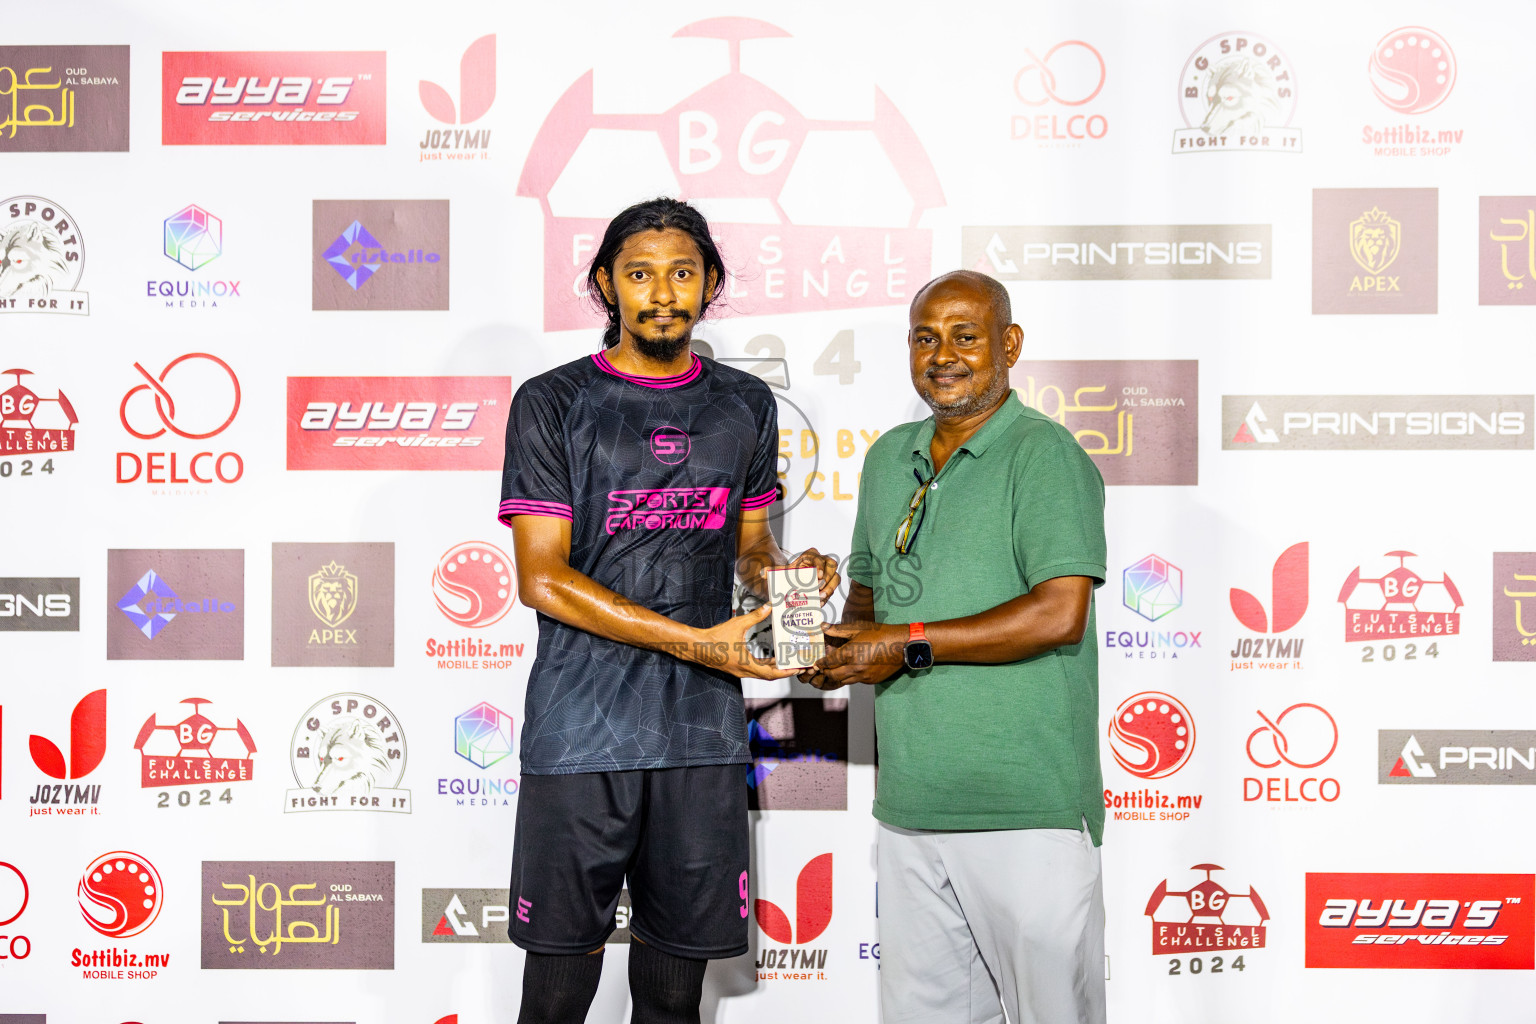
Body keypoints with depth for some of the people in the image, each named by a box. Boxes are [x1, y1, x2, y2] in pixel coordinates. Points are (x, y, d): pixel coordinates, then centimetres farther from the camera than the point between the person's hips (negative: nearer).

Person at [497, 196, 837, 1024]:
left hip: (703, 732, 3)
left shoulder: (745, 406, 11)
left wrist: (786, 572, -4)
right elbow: (542, 578, -8)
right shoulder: (552, 404, -2)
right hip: (580, 731, -3)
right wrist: (698, 642, -15)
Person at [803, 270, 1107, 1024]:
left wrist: (910, 644, -16)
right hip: (908, 796, 7)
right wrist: (839, 643, 3)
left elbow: (1059, 614, -18)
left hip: (1027, 803, -7)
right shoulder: (889, 458, 15)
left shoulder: (1044, 454, -8)